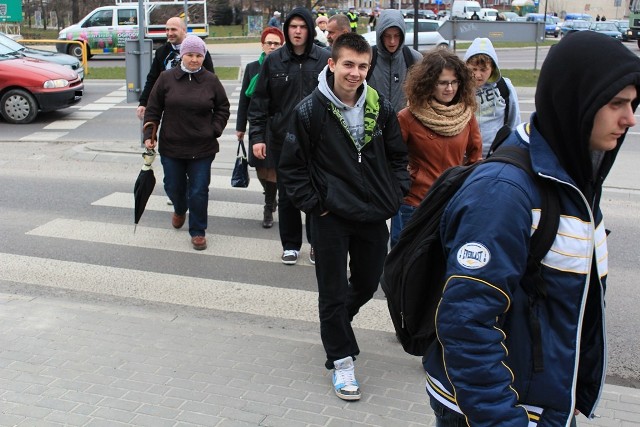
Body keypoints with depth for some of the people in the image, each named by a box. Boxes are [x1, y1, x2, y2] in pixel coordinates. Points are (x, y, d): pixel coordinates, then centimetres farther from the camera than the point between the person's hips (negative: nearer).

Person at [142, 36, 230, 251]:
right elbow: (153, 109, 3)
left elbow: (222, 108, 10)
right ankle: (180, 210, 49)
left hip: (202, 148, -1)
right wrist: (148, 134, -3)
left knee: (199, 191, 1)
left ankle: (198, 231, 16)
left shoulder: (211, 81, -1)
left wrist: (214, 130, -1)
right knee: (173, 187, 16)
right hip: (171, 146, 1)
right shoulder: (166, 78, -2)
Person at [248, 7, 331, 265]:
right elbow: (259, 101, 2)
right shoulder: (273, 61, 0)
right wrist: (257, 136, -4)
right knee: (286, 195, 10)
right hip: (283, 139, 1)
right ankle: (290, 244, 26)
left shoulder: (325, 60, -2)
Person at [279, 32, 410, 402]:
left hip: (374, 215, 4)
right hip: (331, 217, -4)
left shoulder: (381, 108, 0)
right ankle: (342, 359, 20)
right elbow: (292, 167, -4)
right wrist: (314, 204, -8)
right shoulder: (310, 110, -10)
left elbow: (398, 156, 12)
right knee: (333, 291, 3)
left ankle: (336, 323, 47)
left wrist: (395, 194, 2)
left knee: (368, 282, 18)